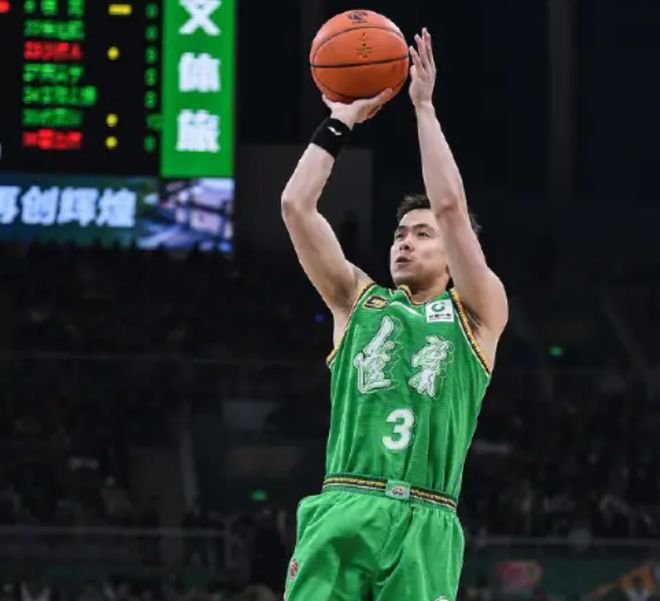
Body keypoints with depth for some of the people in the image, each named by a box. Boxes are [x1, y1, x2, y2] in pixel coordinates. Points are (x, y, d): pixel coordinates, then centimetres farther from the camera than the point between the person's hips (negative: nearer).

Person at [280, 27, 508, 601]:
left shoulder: (478, 313, 14)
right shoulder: (359, 301, 21)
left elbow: (451, 206, 1)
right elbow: (296, 206, 12)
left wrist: (424, 107, 6)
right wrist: (341, 121, 14)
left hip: (424, 527, -1)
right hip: (341, 513, 2)